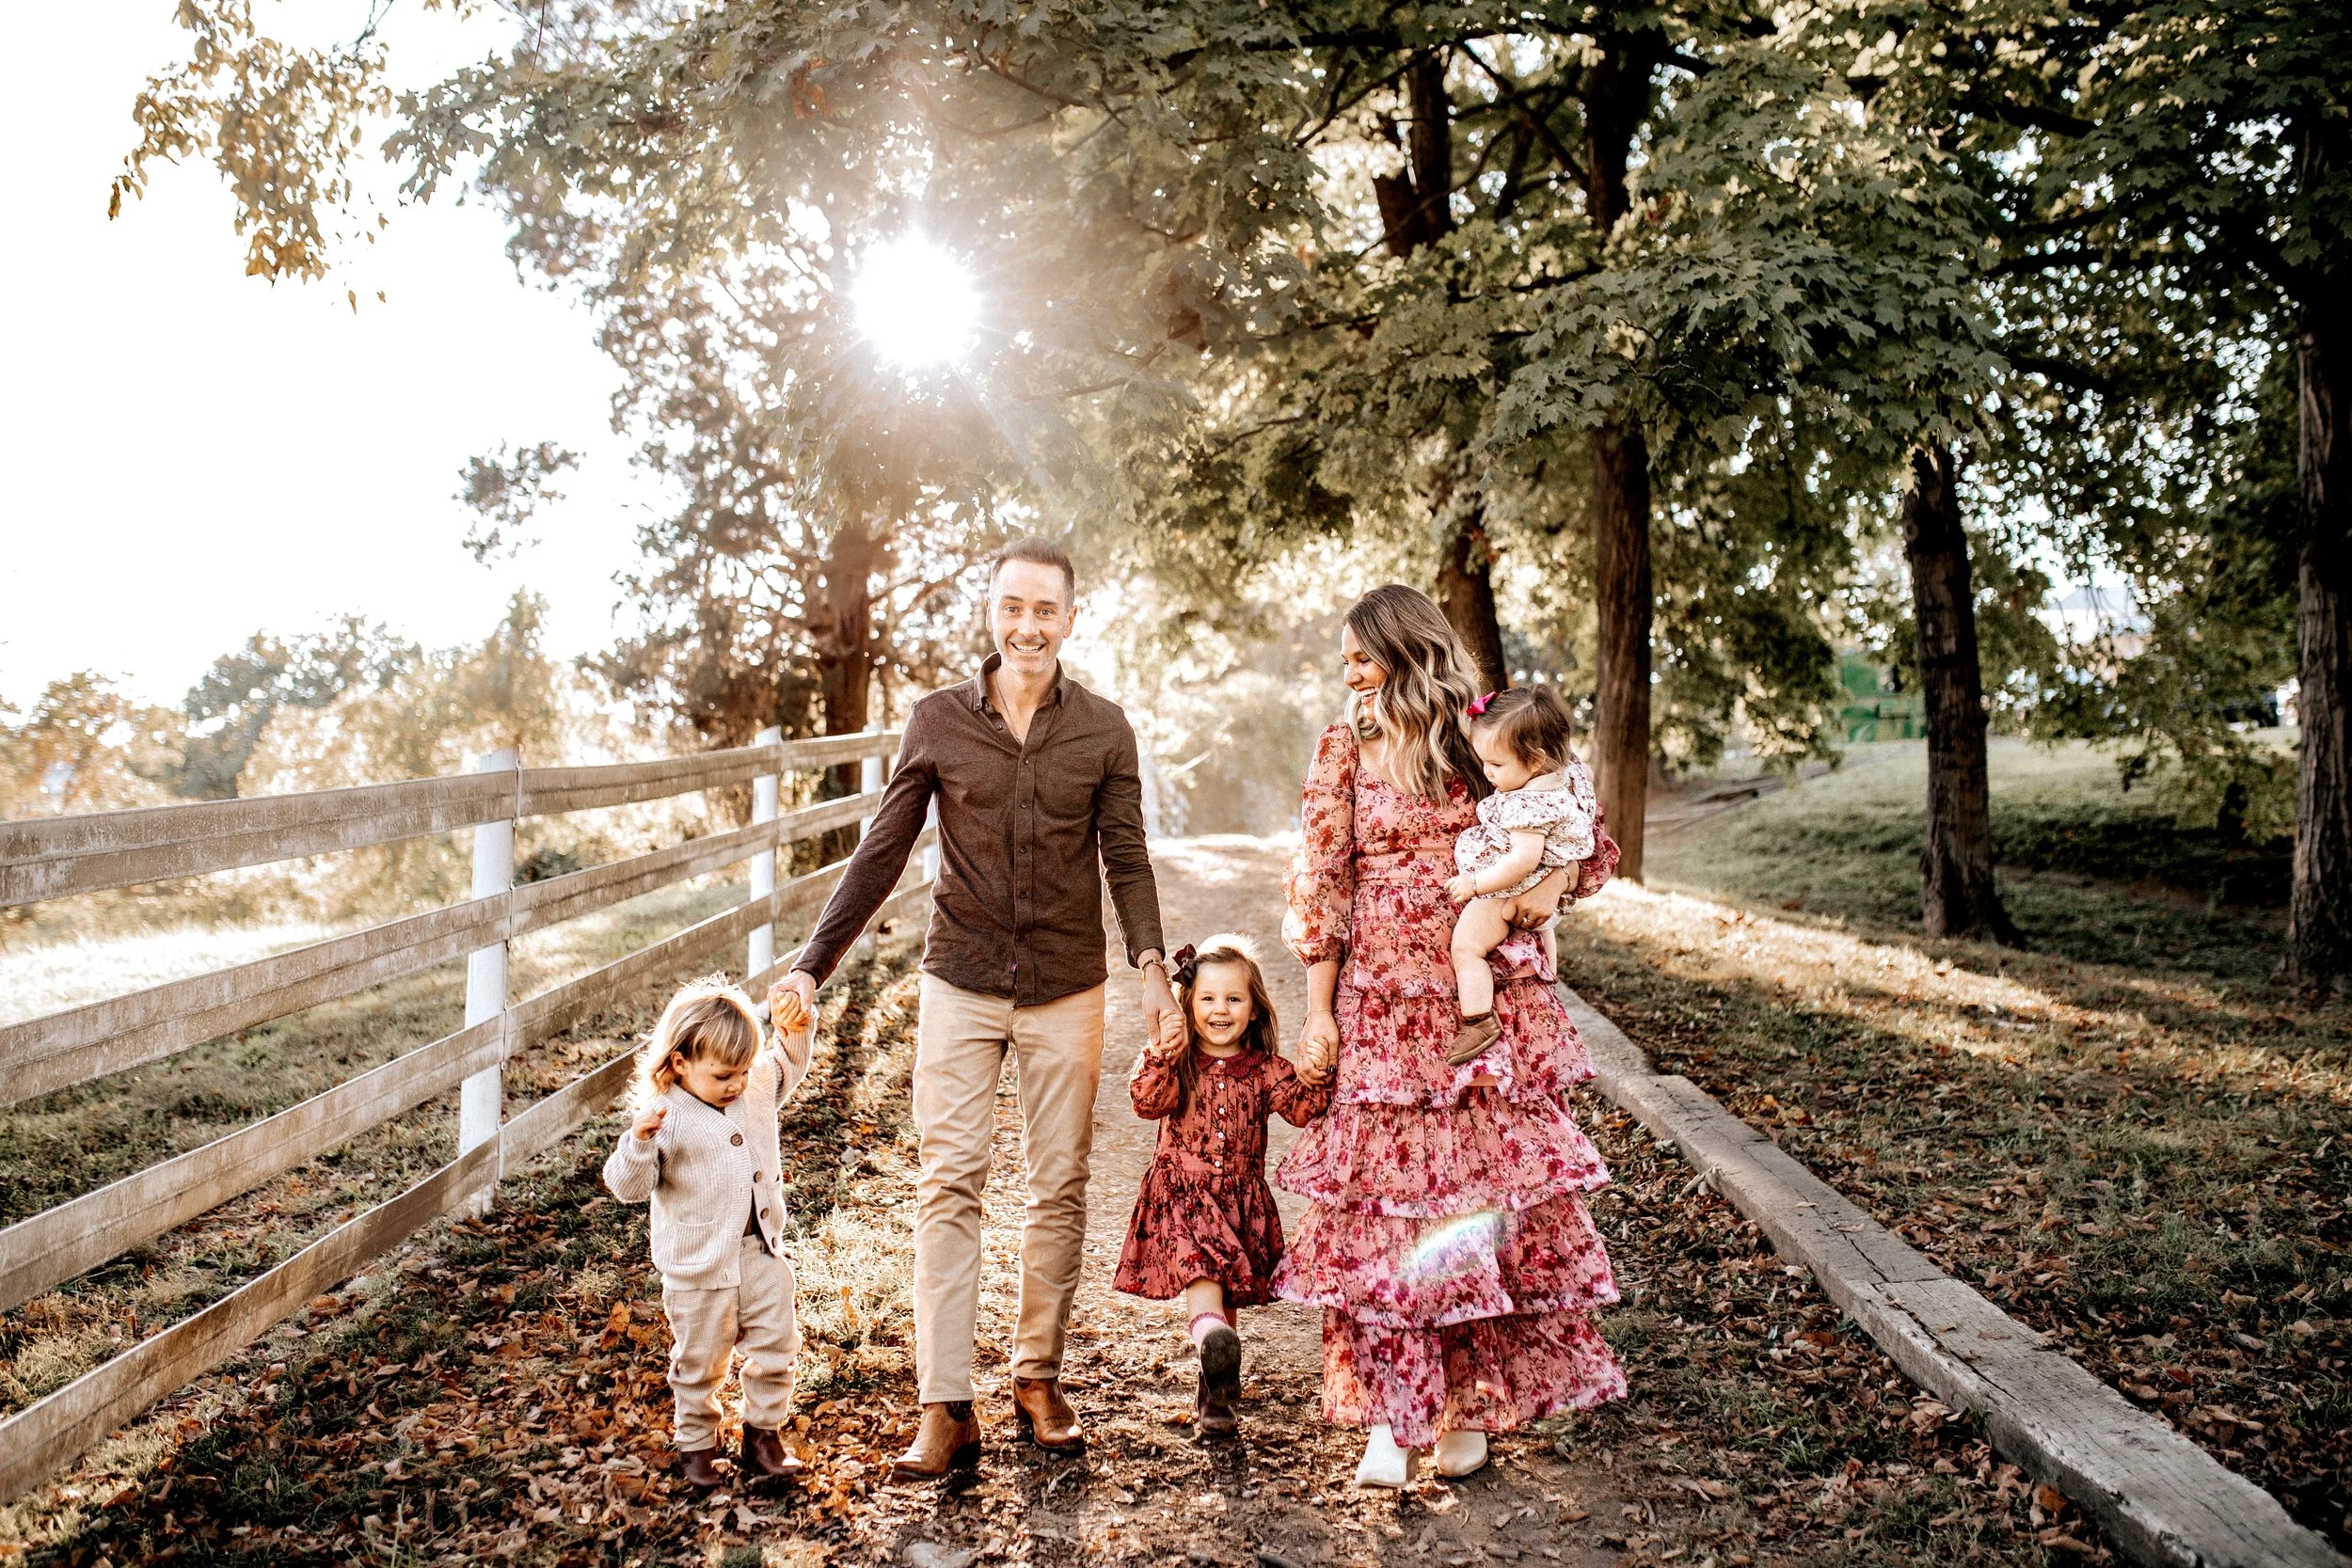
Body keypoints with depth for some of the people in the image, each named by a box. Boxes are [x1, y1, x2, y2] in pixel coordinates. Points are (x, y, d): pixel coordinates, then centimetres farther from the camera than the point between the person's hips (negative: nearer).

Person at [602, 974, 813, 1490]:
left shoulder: (758, 1089, -1)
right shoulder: (665, 1117, -17)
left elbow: (788, 1066, 21)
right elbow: (628, 1185, -20)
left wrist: (797, 1029, 2)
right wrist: (639, 1140, -38)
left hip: (762, 1253, 5)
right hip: (699, 1267, -5)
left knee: (776, 1347, 9)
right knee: (700, 1363, 11)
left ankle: (764, 1434, 27)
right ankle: (696, 1443, 31)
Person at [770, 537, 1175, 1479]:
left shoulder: (1103, 731, 1)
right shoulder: (937, 722, 0)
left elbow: (1126, 860, 0)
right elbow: (881, 854, 3)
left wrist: (1149, 960, -17)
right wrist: (813, 964, -1)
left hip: (1067, 989, 1)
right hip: (960, 985, 0)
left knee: (1059, 1186, 7)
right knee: (949, 1184, -4)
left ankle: (1038, 1377, 23)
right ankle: (945, 1410, 1)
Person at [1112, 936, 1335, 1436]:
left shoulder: (1263, 1069, 5)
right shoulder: (1177, 1062, 1)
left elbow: (1301, 1109, -7)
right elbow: (1147, 1102, -16)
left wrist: (1314, 1078, -26)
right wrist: (1161, 1055, -29)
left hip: (1242, 1199, 2)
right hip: (1180, 1193, -2)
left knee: (1228, 1294, 7)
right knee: (1198, 1264, -28)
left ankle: (1216, 1389, 19)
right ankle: (1210, 1334, -50)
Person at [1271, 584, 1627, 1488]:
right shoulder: (1346, 748, 4)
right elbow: (1321, 880, 3)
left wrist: (1553, 879, -11)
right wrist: (1318, 1009, -2)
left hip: (1487, 998, 1)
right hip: (1383, 1001, 0)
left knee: (1488, 1190, 3)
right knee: (1383, 1194, -2)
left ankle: (1472, 1402, 18)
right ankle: (1387, 1420, 6)